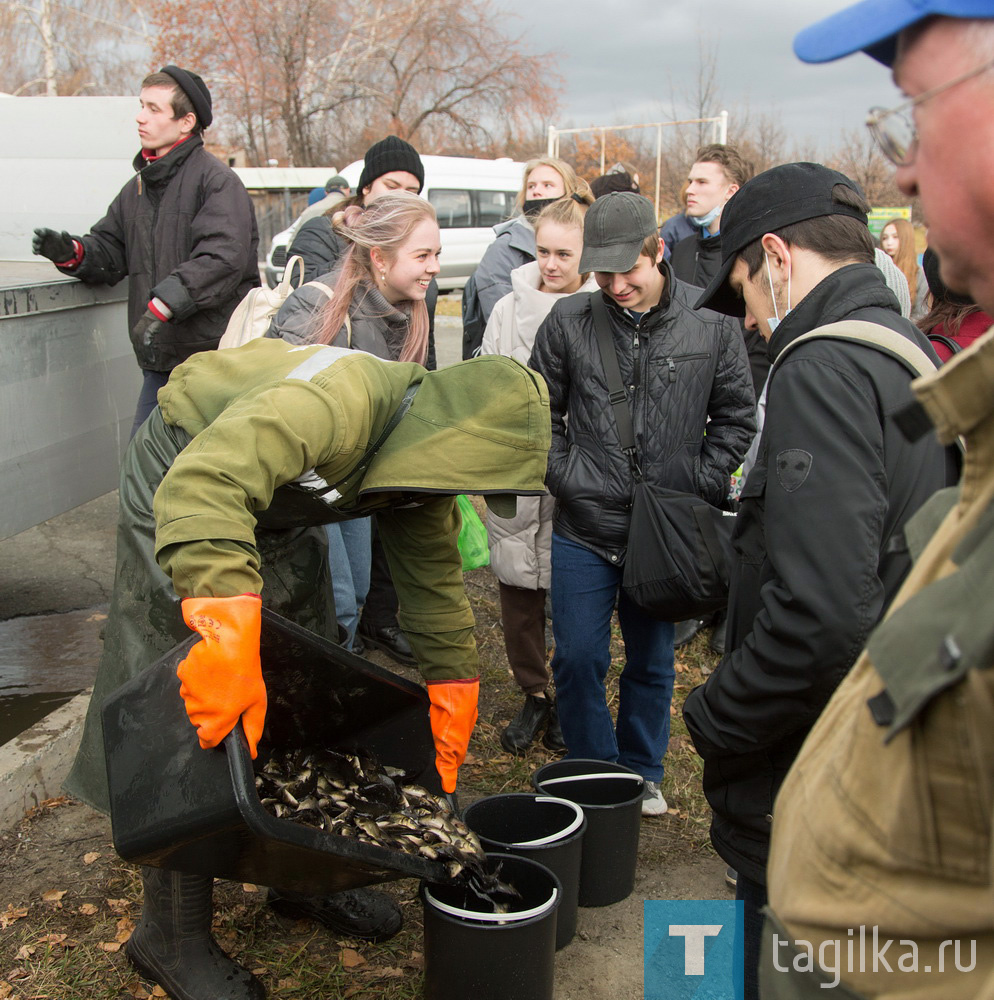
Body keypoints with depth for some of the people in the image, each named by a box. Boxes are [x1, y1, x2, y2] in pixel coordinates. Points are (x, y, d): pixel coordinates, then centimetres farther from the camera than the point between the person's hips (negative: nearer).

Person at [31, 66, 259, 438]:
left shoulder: (216, 180, -7)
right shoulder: (138, 187, 19)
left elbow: (223, 258, -20)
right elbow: (111, 252, 21)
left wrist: (164, 303, -28)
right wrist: (73, 252, -1)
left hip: (214, 357, -7)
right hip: (160, 363, 7)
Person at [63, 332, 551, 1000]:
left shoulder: (422, 451, -10)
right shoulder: (337, 401, -38)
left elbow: (436, 588, 0)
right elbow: (202, 486, -52)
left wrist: (451, 722, 0)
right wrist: (228, 631, -61)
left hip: (278, 515, 8)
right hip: (181, 491, -8)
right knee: (200, 721, -8)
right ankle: (172, 938, 9)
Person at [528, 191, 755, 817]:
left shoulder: (712, 325, -4)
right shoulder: (568, 322, -4)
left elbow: (736, 415, 6)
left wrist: (701, 484, -1)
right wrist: (563, 473, 0)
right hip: (584, 529, 0)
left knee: (652, 661, 14)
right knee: (579, 659, 4)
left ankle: (642, 775, 34)